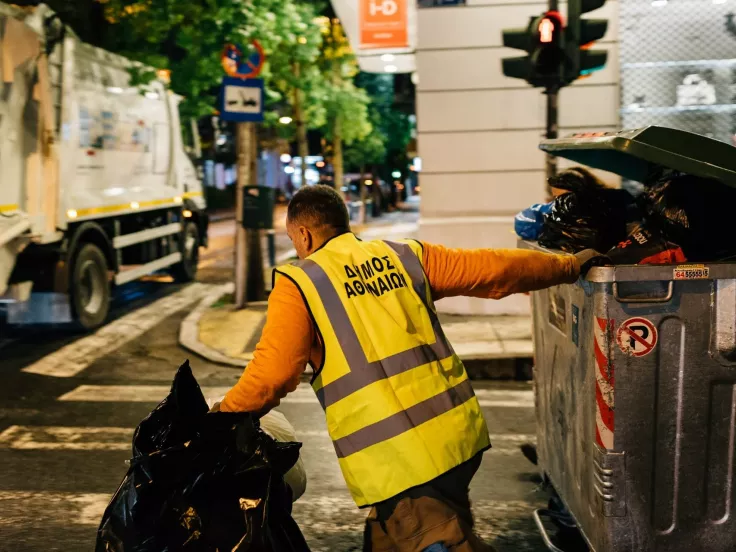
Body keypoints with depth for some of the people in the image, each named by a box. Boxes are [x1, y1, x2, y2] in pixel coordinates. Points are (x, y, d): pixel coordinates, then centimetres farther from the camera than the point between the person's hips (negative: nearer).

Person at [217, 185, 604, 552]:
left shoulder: (297, 284, -1)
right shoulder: (404, 255, 12)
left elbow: (271, 375, -10)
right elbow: (496, 269, 15)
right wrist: (569, 265, 27)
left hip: (390, 459, -6)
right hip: (456, 433, 6)